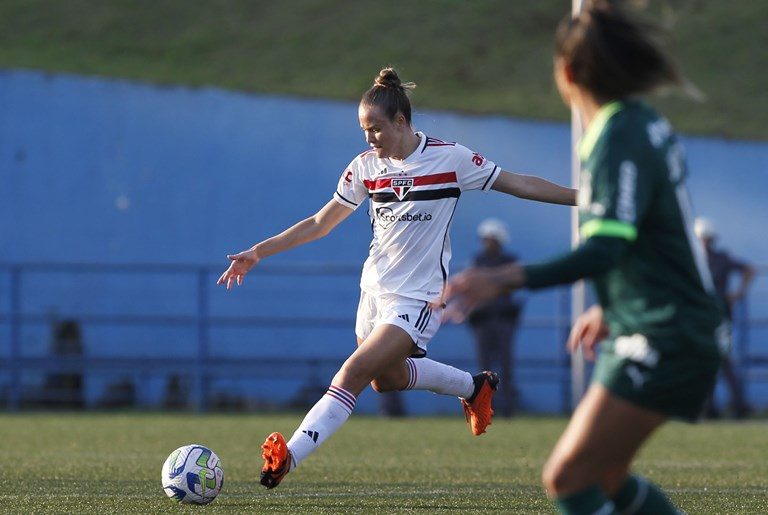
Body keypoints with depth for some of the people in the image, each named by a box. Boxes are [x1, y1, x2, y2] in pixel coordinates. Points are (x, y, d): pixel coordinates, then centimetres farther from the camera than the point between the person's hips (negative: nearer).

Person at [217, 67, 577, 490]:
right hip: (375, 290, 7)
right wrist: (258, 253, 3)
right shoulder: (365, 167, 1)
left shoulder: (449, 158, -11)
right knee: (386, 378, 18)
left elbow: (519, 184, -3)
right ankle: (474, 386, 40)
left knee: (354, 372, -19)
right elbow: (319, 224, 8)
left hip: (418, 297, -7)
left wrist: (581, 197, -7)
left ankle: (288, 457, -25)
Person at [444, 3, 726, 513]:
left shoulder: (620, 138, -18)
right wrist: (610, 308, 32)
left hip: (664, 342, -10)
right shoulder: (646, 124, 12)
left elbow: (603, 251, -30)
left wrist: (505, 279, -39)